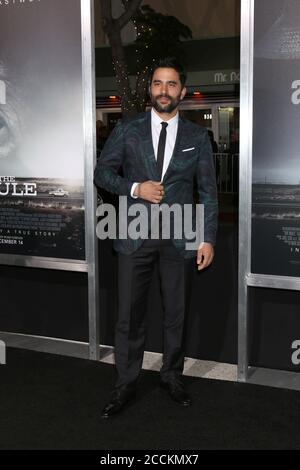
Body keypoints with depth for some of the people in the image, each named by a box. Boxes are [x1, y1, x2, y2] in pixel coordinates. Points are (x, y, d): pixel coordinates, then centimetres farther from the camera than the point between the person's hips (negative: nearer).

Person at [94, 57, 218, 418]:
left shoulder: (198, 137, 4)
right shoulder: (127, 130, 2)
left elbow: (208, 191, 5)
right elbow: (102, 172, 4)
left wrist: (208, 239, -1)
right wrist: (135, 188, -13)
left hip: (179, 238, 1)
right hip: (134, 236, 0)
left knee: (175, 313, 12)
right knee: (129, 314, 5)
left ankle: (172, 375, 30)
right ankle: (126, 384, 19)